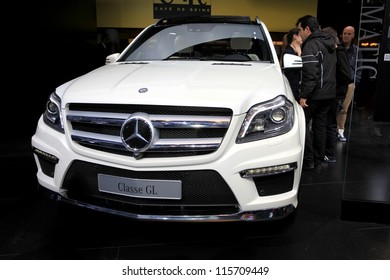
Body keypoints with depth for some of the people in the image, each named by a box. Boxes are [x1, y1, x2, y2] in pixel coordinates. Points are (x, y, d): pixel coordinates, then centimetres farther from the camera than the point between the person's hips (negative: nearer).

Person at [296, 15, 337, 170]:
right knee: (320, 126, 13)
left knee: (303, 125, 0)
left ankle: (308, 161, 0)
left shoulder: (311, 45, -14)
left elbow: (310, 74, -22)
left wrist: (304, 96, -21)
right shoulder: (329, 43, 15)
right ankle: (318, 160, 20)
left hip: (315, 94, -9)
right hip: (329, 93, 9)